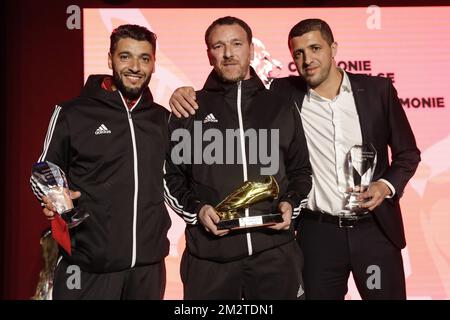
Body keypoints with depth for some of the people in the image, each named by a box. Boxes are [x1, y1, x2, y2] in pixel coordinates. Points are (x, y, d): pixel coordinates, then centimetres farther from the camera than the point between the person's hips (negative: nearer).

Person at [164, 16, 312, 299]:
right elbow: (171, 173, 9)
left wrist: (290, 204, -2)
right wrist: (196, 209, -8)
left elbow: (300, 171, 17)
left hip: (276, 250, 2)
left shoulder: (281, 108, 11)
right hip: (209, 254, -1)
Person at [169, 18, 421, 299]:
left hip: (375, 228, 1)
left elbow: (407, 153, 6)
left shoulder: (378, 90, -2)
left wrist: (388, 185, -12)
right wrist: (189, 94, -14)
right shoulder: (284, 94, -4)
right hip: (317, 231, 0)